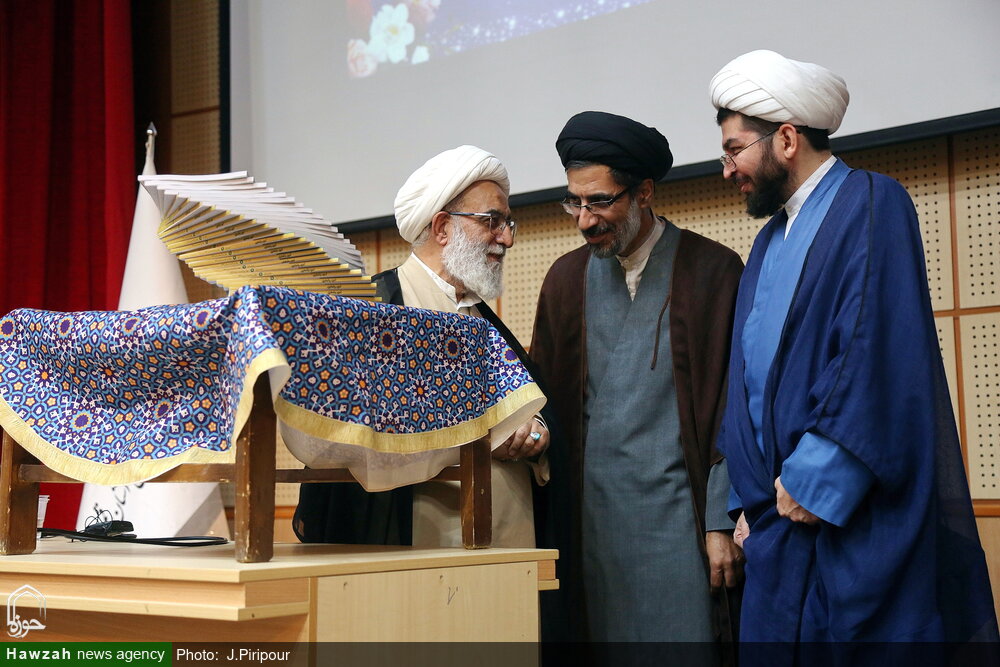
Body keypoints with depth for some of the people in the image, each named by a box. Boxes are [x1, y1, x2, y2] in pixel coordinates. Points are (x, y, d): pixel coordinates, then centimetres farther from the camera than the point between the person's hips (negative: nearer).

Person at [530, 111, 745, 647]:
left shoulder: (712, 271, 0)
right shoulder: (566, 278, 12)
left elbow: (735, 413, -2)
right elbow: (545, 402, 13)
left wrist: (722, 523, -7)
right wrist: (542, 530, 4)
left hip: (675, 518, -3)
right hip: (586, 517, 4)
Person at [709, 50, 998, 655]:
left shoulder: (871, 204, -6)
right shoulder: (770, 241, 19)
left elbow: (880, 356, -17)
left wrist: (816, 481, -16)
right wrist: (751, 503, 12)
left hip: (862, 524, -7)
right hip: (782, 517, 8)